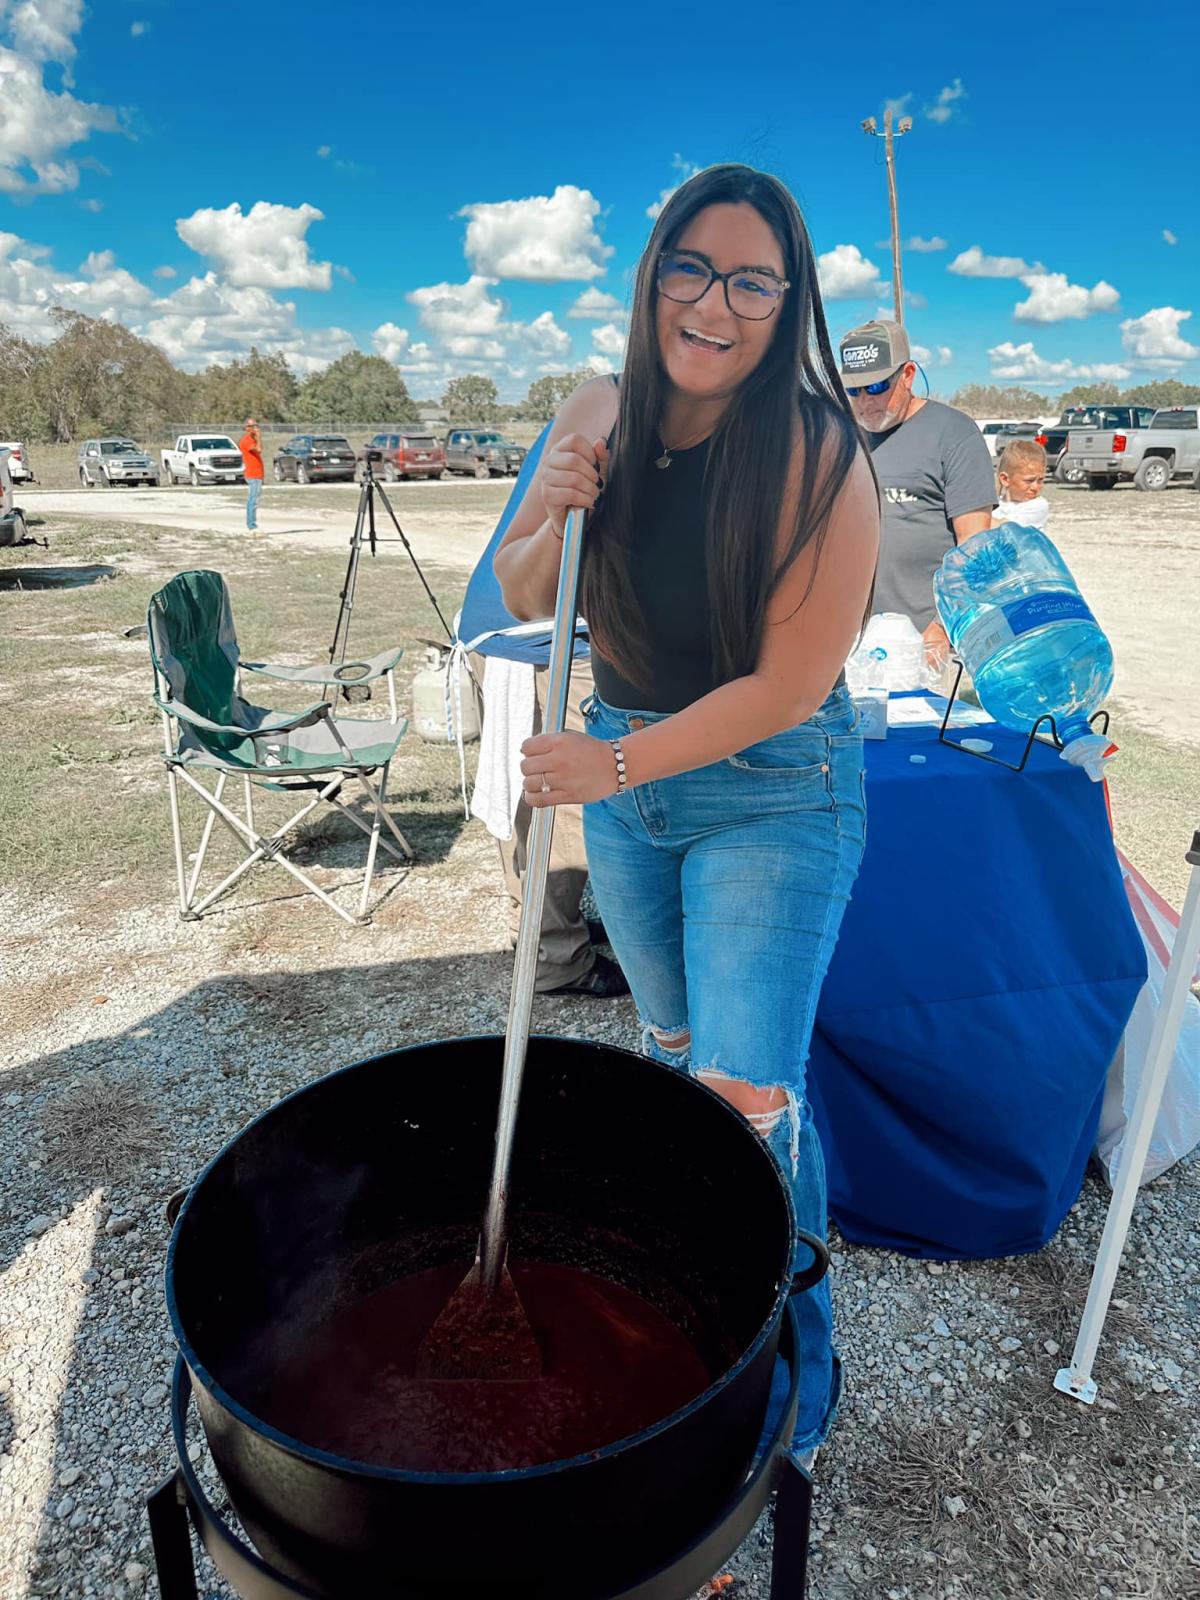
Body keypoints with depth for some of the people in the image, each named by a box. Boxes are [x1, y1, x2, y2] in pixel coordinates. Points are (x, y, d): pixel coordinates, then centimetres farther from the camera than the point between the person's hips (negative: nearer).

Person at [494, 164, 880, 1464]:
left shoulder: (817, 456, -19)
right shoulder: (598, 417, -3)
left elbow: (790, 684, -21)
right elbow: (522, 600, 6)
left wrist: (615, 765, -21)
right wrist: (553, 522, -15)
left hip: (774, 796, -5)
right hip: (624, 780, 6)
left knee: (747, 1096, -5)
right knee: (673, 1047, 21)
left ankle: (795, 1368, 24)